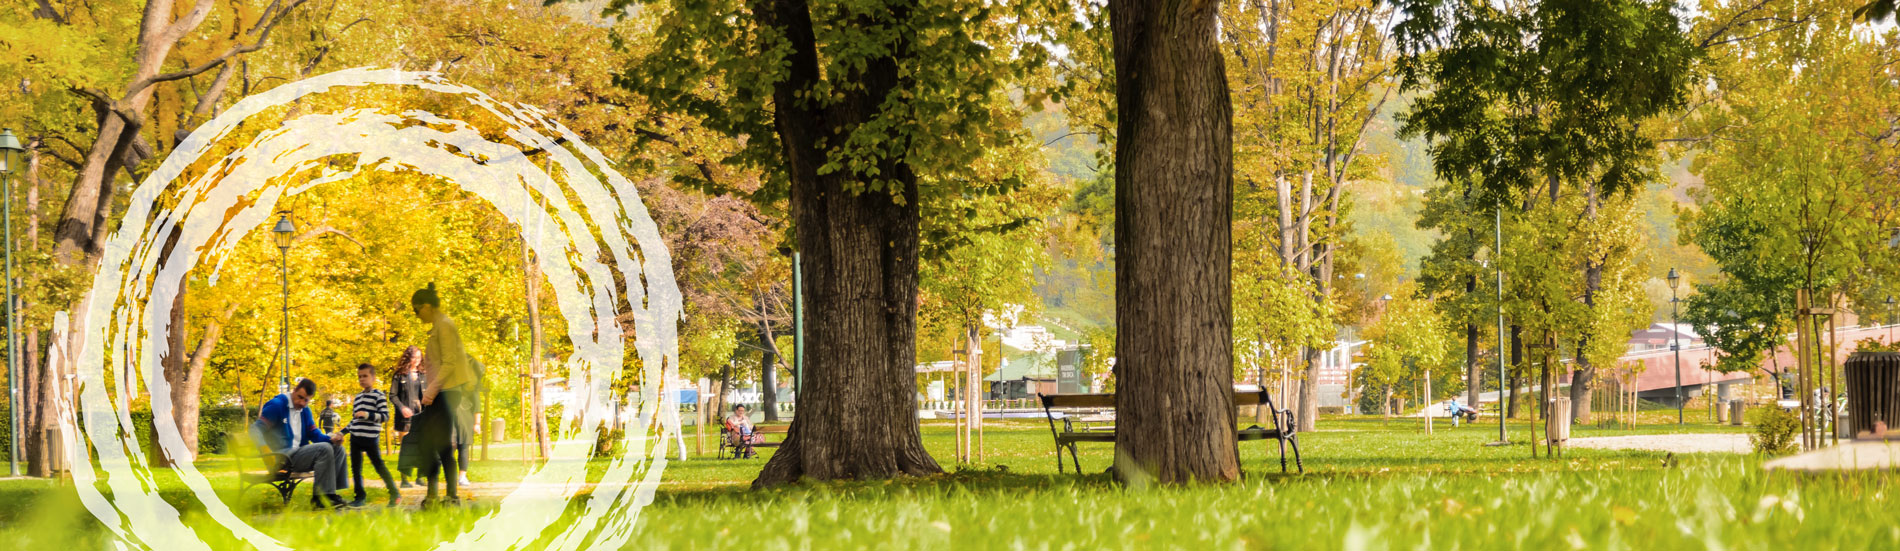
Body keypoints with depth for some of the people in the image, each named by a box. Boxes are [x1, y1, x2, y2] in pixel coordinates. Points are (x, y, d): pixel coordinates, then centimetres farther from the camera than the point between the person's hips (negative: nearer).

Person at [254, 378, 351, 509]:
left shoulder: (305, 410, 17)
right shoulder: (277, 405, -7)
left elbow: (314, 434, 17)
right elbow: (257, 429, -12)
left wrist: (331, 438, -4)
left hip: (299, 453, 9)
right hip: (282, 457, -9)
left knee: (337, 449, -1)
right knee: (324, 449, -24)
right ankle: (323, 497, -26)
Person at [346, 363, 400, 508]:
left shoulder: (378, 395, -3)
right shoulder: (358, 397, 18)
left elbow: (385, 416, -11)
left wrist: (368, 415, -21)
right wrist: (343, 432, 17)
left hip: (371, 438, -7)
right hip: (355, 437, 7)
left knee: (378, 465, -5)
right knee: (355, 468, 5)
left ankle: (395, 494, 2)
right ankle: (360, 497, 13)